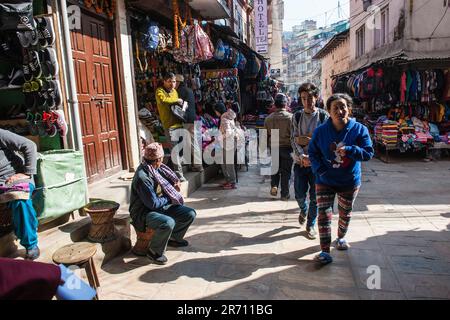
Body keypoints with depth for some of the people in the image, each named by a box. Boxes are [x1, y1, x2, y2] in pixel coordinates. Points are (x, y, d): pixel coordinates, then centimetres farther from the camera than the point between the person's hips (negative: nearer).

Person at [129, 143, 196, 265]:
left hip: (162, 205, 9)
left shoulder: (156, 168, -2)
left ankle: (174, 238, 23)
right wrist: (169, 198, -9)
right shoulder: (142, 177, -28)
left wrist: (175, 183, -3)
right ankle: (154, 252, -10)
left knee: (190, 214, -1)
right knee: (168, 223, -36)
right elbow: (153, 204, -25)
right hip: (144, 212, -8)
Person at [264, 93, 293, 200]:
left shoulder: (268, 118, -2)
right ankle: (285, 194, 14)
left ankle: (274, 186, 4)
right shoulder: (290, 117, -11)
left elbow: (266, 134, 4)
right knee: (286, 171, 7)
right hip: (287, 147, -2)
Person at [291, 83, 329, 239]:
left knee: (315, 197, 6)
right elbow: (294, 139, -4)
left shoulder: (323, 115, -3)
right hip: (300, 162, 2)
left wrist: (306, 139, -16)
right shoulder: (297, 116, 3)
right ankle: (303, 210, 43)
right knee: (300, 195, 9)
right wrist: (302, 156, -19)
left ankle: (311, 225, 25)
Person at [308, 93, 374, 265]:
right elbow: (312, 153, 1)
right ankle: (325, 251, 0)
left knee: (345, 213, 20)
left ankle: (341, 237, 48)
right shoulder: (321, 131, -8)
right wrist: (320, 170, -14)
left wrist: (349, 150, -29)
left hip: (350, 182, 1)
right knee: (324, 214, -9)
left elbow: (369, 153, -11)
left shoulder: (359, 129, -10)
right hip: (325, 181, -1)